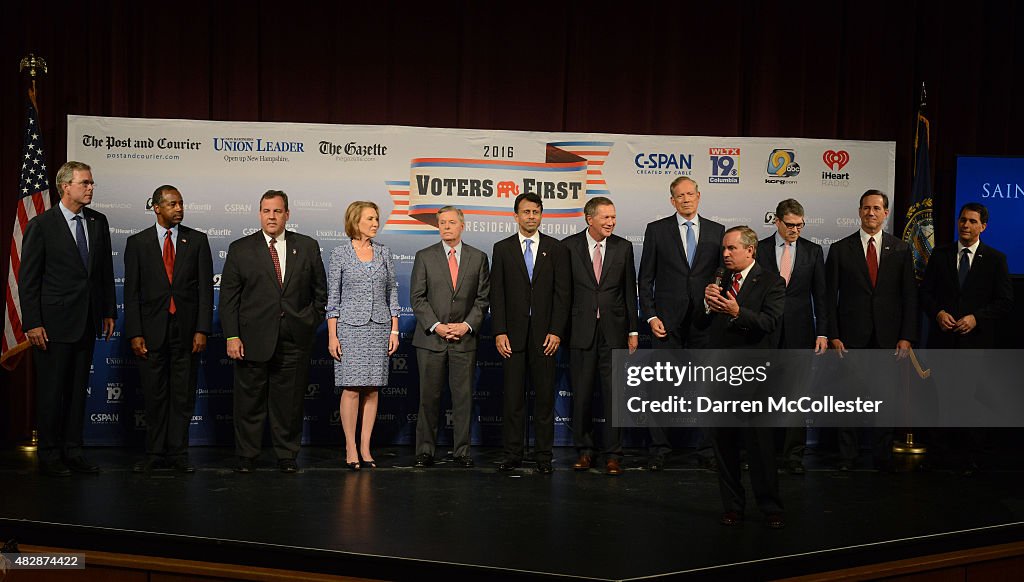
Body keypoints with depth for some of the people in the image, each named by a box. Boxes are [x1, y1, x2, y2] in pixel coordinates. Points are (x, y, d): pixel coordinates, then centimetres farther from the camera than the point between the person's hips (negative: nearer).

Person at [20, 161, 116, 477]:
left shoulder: (98, 222, 8)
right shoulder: (41, 225, -7)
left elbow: (106, 270, 13)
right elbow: (28, 279, -8)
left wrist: (109, 311, 9)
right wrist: (32, 323, -12)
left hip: (87, 321, 5)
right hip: (54, 322, -5)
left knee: (78, 388, 11)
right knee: (51, 391, 2)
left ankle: (73, 452, 19)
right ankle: (49, 456, 12)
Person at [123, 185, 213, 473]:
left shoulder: (197, 240, 5)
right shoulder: (137, 242, 4)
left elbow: (205, 288, 2)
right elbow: (131, 292, 2)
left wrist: (202, 330, -6)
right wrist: (134, 333, -5)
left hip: (187, 330, 0)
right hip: (152, 330, 0)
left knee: (183, 395, 4)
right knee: (154, 395, 6)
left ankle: (178, 454, 13)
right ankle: (155, 454, 16)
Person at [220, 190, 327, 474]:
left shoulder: (307, 247, 7)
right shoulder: (240, 249, 3)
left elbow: (320, 290, 13)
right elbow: (228, 297, 1)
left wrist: (312, 323, 6)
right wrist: (232, 336, -7)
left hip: (294, 341, 1)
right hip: (253, 339, -1)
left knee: (289, 400, 6)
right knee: (250, 400, 5)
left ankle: (287, 455, 18)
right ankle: (246, 455, 18)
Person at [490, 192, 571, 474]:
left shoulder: (556, 248, 6)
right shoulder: (502, 248, 7)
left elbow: (562, 292, 2)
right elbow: (496, 293, 4)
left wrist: (556, 331, -6)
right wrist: (499, 332, -4)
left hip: (545, 333, 0)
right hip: (513, 333, 0)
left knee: (545, 395, 3)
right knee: (513, 396, 2)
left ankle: (544, 456, 10)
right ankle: (512, 455, 10)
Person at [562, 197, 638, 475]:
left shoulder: (623, 247, 5)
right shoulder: (569, 246, -1)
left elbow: (630, 291, 8)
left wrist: (633, 331, 6)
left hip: (614, 330, 1)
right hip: (581, 330, -1)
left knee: (613, 394, 2)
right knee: (581, 394, 7)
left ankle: (613, 454, 10)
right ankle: (585, 450, 20)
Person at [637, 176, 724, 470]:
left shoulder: (716, 231, 8)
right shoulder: (657, 230, 4)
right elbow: (645, 278, 3)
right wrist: (650, 316, -5)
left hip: (705, 320, 1)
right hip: (668, 321, -1)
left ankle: (707, 449, 15)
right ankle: (659, 449, 12)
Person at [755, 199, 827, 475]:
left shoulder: (813, 251, 7)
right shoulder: (759, 249, 3)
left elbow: (820, 294, 6)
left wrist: (822, 332, -1)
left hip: (800, 332, 1)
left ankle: (793, 455, 9)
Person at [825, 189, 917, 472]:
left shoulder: (901, 250, 7)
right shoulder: (840, 249, 3)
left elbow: (910, 296, 5)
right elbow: (830, 297, 2)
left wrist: (907, 337, -2)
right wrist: (833, 335, -6)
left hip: (888, 337, 1)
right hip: (851, 337, -1)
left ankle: (883, 455, 17)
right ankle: (847, 456, 13)